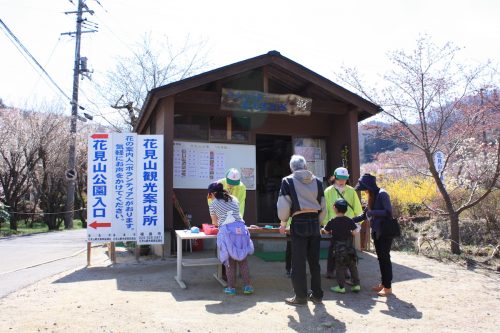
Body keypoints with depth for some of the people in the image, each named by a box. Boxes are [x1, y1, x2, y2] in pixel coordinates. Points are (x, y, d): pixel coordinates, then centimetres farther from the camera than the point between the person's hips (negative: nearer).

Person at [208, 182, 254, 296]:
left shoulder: (213, 204, 9)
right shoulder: (234, 199, 19)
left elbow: (214, 222, 18)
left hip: (226, 231, -3)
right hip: (240, 228, 3)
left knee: (230, 261, 6)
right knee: (243, 260, 9)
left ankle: (231, 287, 10)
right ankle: (248, 286, 9)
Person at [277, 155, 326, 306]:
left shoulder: (288, 181, -3)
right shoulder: (317, 181, 8)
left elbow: (284, 204, -5)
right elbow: (322, 206, 10)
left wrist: (283, 223, 8)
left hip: (299, 224, -4)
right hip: (314, 223, 4)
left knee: (299, 262, 4)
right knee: (314, 261, 14)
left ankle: (300, 296, 10)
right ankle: (316, 294, 22)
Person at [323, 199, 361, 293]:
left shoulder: (332, 222, -7)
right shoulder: (349, 220, -3)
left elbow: (326, 231, 3)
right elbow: (354, 233, -7)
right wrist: (358, 228, 13)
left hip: (338, 249, -2)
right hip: (349, 248, 3)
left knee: (340, 268, 3)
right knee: (353, 267, 12)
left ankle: (341, 287, 4)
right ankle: (356, 285, 14)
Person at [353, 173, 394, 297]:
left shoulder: (382, 194, -13)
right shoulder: (372, 197, 12)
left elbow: (388, 212, -22)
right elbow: (364, 215, 17)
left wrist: (372, 212, -18)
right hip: (377, 232, 8)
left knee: (385, 258, -2)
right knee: (380, 258, 13)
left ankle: (388, 287, 6)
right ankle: (383, 283, 23)